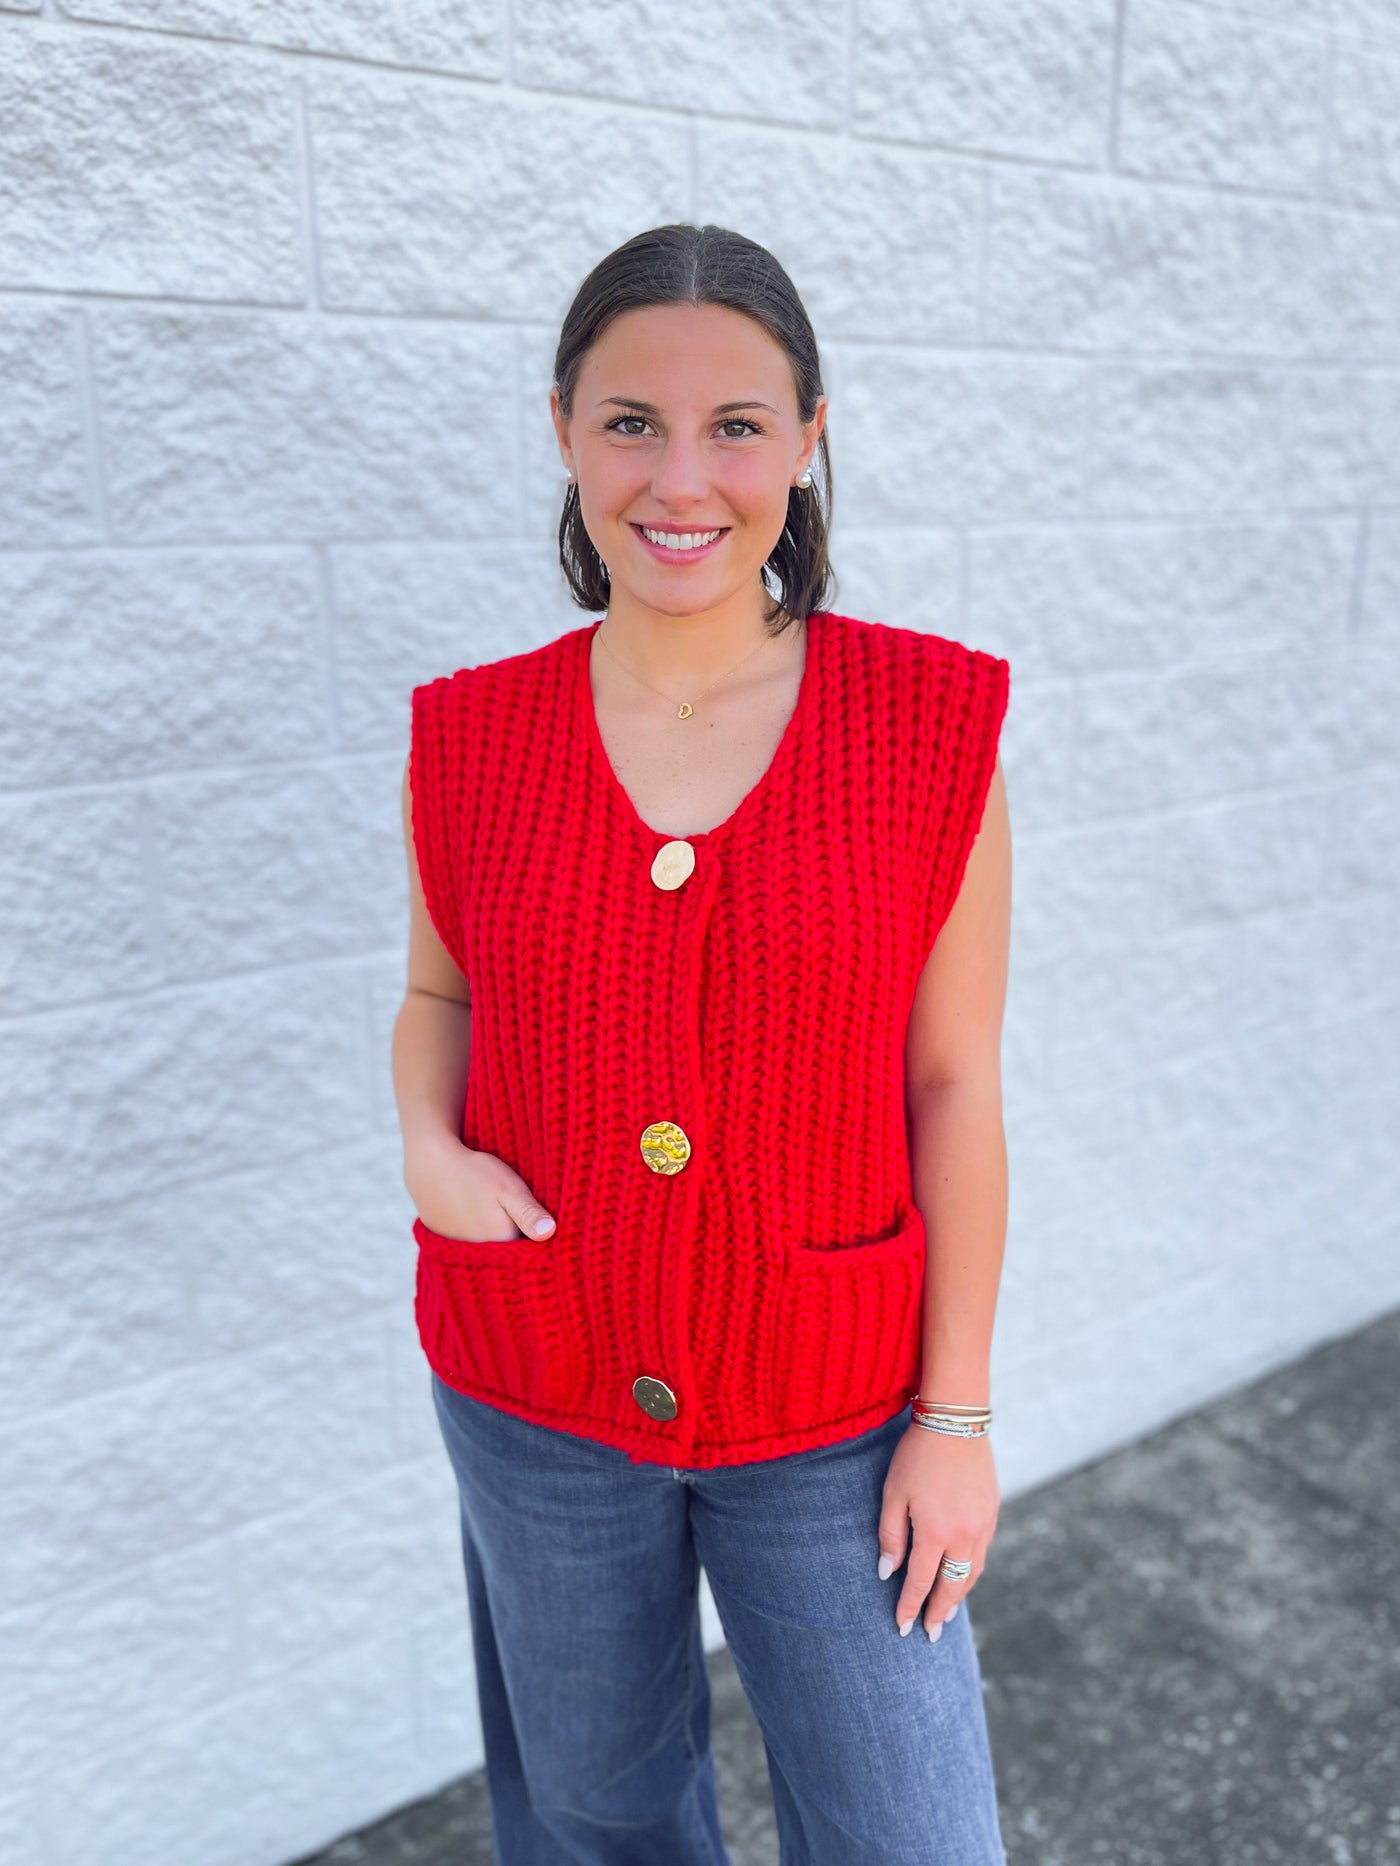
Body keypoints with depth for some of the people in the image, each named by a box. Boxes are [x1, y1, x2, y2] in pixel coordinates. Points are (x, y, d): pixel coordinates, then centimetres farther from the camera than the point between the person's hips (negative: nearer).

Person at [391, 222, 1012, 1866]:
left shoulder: (930, 724, -12)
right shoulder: (472, 736, -7)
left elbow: (954, 1085, -8)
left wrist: (958, 1411, -5)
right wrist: (430, 1147, -13)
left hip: (830, 1404, -1)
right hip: (536, 1392, 2)